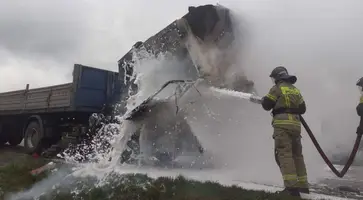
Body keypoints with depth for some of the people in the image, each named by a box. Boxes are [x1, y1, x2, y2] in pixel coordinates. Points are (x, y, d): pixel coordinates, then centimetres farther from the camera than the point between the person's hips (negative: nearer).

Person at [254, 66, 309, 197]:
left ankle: (291, 186, -19)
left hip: (282, 125, -7)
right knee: (297, 155, 14)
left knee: (284, 154, -11)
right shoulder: (296, 90, 22)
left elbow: (266, 105, 0)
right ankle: (302, 185, 18)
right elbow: (302, 109, 22)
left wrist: (263, 100, 21)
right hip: (296, 125, 7)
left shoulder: (277, 88, 1)